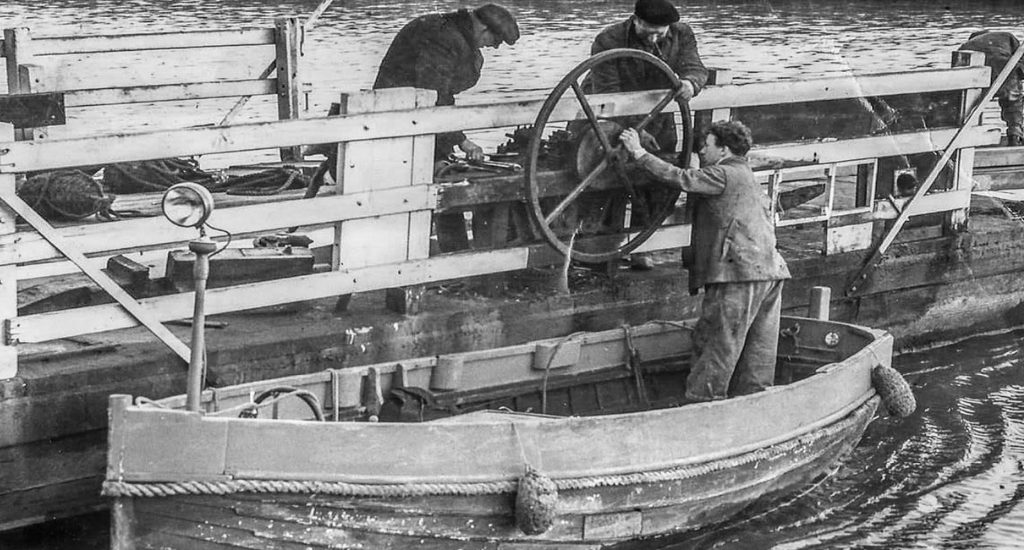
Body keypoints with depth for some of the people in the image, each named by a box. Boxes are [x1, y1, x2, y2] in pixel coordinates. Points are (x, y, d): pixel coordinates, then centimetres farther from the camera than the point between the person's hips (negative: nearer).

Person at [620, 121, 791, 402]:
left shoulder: (723, 175, -3)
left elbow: (679, 178, -10)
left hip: (740, 273, -9)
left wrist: (639, 153, -2)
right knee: (758, 353, 9)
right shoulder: (749, 179, 26)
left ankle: (699, 405, -5)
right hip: (770, 271, 9)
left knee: (717, 349, -6)